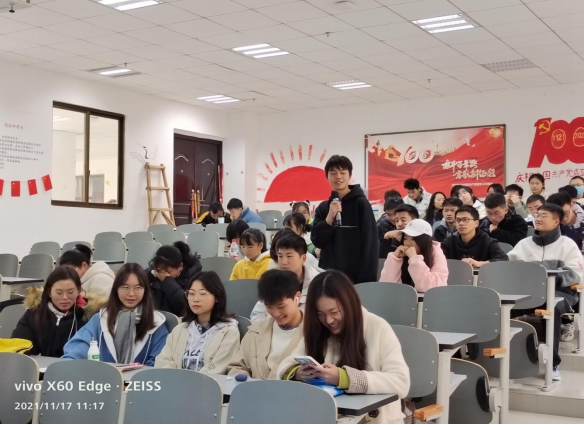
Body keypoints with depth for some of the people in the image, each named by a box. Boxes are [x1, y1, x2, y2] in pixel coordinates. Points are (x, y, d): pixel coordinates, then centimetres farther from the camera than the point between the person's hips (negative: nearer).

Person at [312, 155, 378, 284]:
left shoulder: (361, 203, -5)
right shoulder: (323, 207, 7)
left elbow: (370, 242, -8)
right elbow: (318, 241, 2)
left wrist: (367, 278, -13)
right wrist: (329, 218, -14)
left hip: (356, 274, -4)